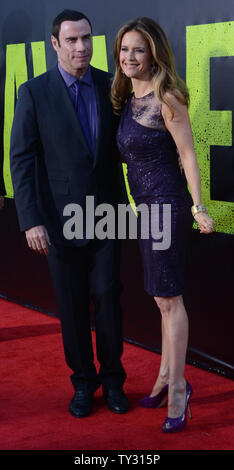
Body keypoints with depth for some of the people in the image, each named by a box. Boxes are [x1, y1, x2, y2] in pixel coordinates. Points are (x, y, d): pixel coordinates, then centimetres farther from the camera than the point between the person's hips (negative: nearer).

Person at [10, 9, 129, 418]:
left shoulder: (111, 86, 0)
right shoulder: (34, 92, -9)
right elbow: (21, 160, -10)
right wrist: (31, 221, -17)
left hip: (105, 215, 2)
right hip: (60, 218, -2)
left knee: (107, 296, 4)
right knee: (72, 303, 7)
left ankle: (112, 379, 22)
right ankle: (83, 382, 25)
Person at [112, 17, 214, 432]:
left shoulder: (167, 98, -13)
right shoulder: (127, 98, 10)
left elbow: (188, 155, -13)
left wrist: (198, 207, -18)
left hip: (167, 205, -8)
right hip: (145, 206, 8)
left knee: (168, 298, -2)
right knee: (165, 297, 15)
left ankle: (176, 386, 10)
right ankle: (166, 377, 26)